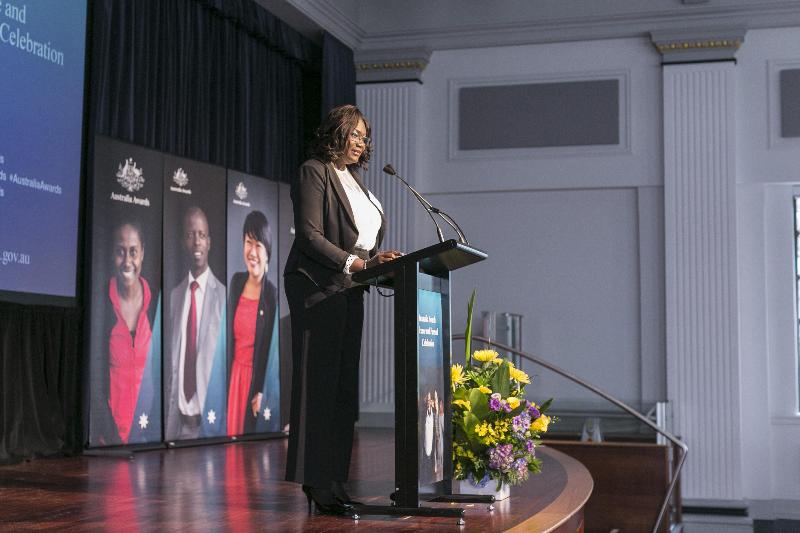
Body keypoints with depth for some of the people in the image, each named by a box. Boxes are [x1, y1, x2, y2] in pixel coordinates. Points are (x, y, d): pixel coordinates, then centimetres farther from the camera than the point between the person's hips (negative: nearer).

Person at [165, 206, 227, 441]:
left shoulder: (222, 295, -7)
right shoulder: (174, 295, 8)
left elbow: (228, 361, -6)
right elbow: (170, 360, 10)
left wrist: (217, 417, -10)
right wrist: (169, 411, 3)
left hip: (210, 419, -4)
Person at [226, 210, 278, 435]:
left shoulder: (272, 294, -13)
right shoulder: (236, 282, 4)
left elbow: (272, 349, -10)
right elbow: (230, 332, 10)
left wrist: (262, 391, -12)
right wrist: (228, 374, 7)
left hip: (257, 377, -5)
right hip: (234, 373, 5)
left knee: (251, 431, 3)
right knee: (232, 429, 10)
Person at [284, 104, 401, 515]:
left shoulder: (353, 179, 22)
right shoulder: (314, 173, -4)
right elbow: (309, 235, -14)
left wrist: (376, 260, 5)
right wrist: (353, 262, -22)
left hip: (348, 291, 9)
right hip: (317, 288, -8)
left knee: (343, 385, 6)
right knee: (319, 382, -9)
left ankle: (332, 480, 9)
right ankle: (316, 482, -7)